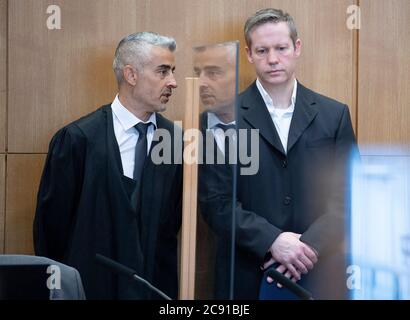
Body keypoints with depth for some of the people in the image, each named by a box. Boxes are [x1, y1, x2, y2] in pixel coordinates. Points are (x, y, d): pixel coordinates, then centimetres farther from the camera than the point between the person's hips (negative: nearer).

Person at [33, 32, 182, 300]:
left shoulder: (177, 139, -1)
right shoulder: (78, 138, -12)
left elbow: (173, 219, 5)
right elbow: (51, 222, -7)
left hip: (157, 287, 4)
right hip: (92, 286, -3)